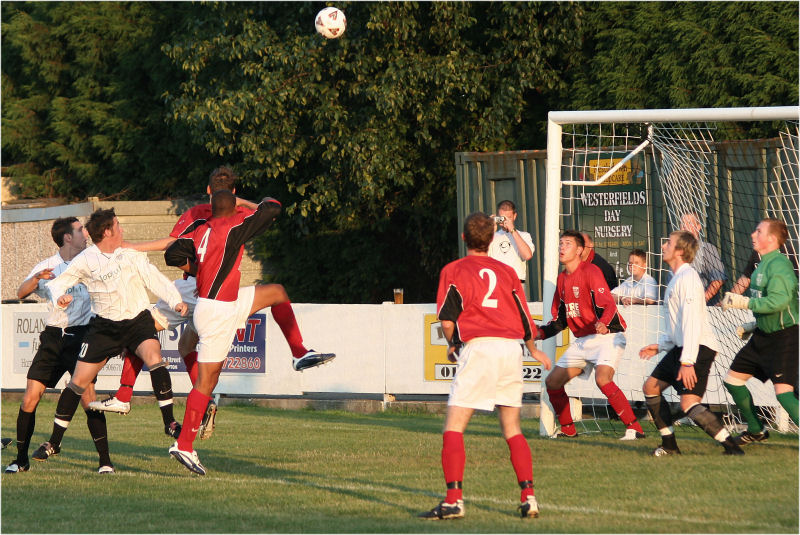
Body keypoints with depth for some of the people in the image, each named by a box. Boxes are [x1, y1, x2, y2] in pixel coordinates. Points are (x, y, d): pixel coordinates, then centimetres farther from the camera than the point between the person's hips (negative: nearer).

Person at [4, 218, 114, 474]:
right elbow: (21, 293, -11)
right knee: (29, 399, -4)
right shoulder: (48, 266, 2)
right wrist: (37, 279, -29)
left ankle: (105, 460, -9)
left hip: (81, 335, -1)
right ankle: (21, 460, 10)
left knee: (87, 397, -16)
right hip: (53, 337, 1)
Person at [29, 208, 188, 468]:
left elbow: (154, 278, -1)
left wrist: (175, 300, -14)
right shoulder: (85, 261, -6)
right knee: (78, 382, -3)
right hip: (105, 326, 0)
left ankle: (169, 422, -20)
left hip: (137, 320, 0)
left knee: (154, 357, -28)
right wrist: (59, 297, -23)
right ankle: (54, 443, 10)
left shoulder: (130, 254, -1)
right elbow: (57, 282, 0)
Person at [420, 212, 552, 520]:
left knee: (453, 427, -3)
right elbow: (525, 319, 18)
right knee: (512, 429, 14)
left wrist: (452, 346, 18)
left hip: (479, 346, -5)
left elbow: (447, 321, -4)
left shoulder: (453, 271, 4)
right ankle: (528, 498, 7)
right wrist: (533, 350, 37)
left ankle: (453, 501, -14)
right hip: (512, 348, 5)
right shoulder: (507, 272, 16)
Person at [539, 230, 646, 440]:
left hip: (607, 336, -9)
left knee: (602, 379, -30)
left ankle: (634, 428, -26)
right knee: (552, 382, 5)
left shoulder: (590, 271, -13)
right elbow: (560, 320, 19)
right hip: (582, 340, 9)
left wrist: (603, 324, -44)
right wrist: (540, 333, 2)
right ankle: (568, 429, 23)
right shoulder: (562, 279, 12)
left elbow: (608, 305, -24)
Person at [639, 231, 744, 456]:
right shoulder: (676, 278, 18)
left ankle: (732, 448, -22)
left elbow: (692, 321, -23)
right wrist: (660, 346, 19)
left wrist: (687, 361, -27)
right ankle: (669, 445, 20)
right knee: (650, 387, 15)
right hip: (680, 348, 11)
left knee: (689, 403, -21)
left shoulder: (688, 278, -15)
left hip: (698, 348, -11)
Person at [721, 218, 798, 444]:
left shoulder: (779, 265, -19)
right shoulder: (763, 264, 11)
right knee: (733, 380, 15)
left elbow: (778, 301, -31)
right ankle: (756, 431, 29)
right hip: (763, 336, 10)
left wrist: (744, 302, -25)